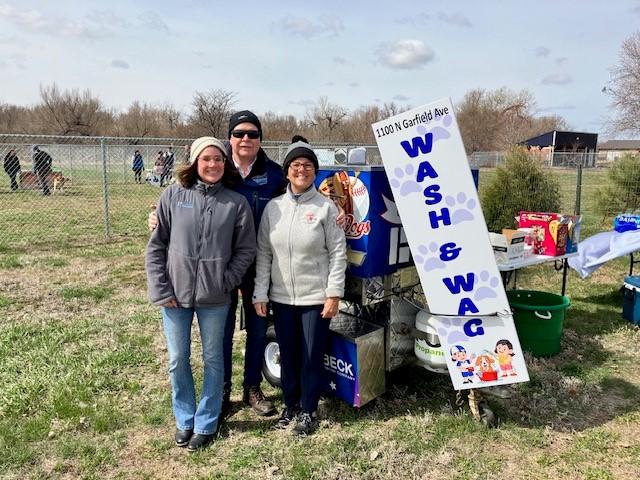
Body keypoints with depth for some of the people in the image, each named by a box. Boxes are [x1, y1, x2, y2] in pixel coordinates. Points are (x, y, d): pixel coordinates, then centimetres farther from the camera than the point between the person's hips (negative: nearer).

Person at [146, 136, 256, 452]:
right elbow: (156, 244, 1)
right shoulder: (173, 196, -1)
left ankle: (206, 423, 29)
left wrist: (226, 280, -10)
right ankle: (184, 419, 33)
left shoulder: (236, 203, -3)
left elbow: (246, 249, 1)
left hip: (214, 297, -1)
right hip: (175, 293, 1)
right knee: (177, 360, 12)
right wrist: (160, 288, -4)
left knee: (213, 359, 11)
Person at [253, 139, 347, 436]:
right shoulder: (273, 207, 3)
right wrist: (260, 293, 1)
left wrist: (334, 294, -10)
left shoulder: (326, 207, -6)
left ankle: (308, 411, 27)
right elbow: (263, 253, 4)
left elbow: (338, 253, -6)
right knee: (287, 354, 16)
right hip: (281, 297, 3)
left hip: (316, 297, -3)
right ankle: (290, 405, 37)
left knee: (312, 356, 8)